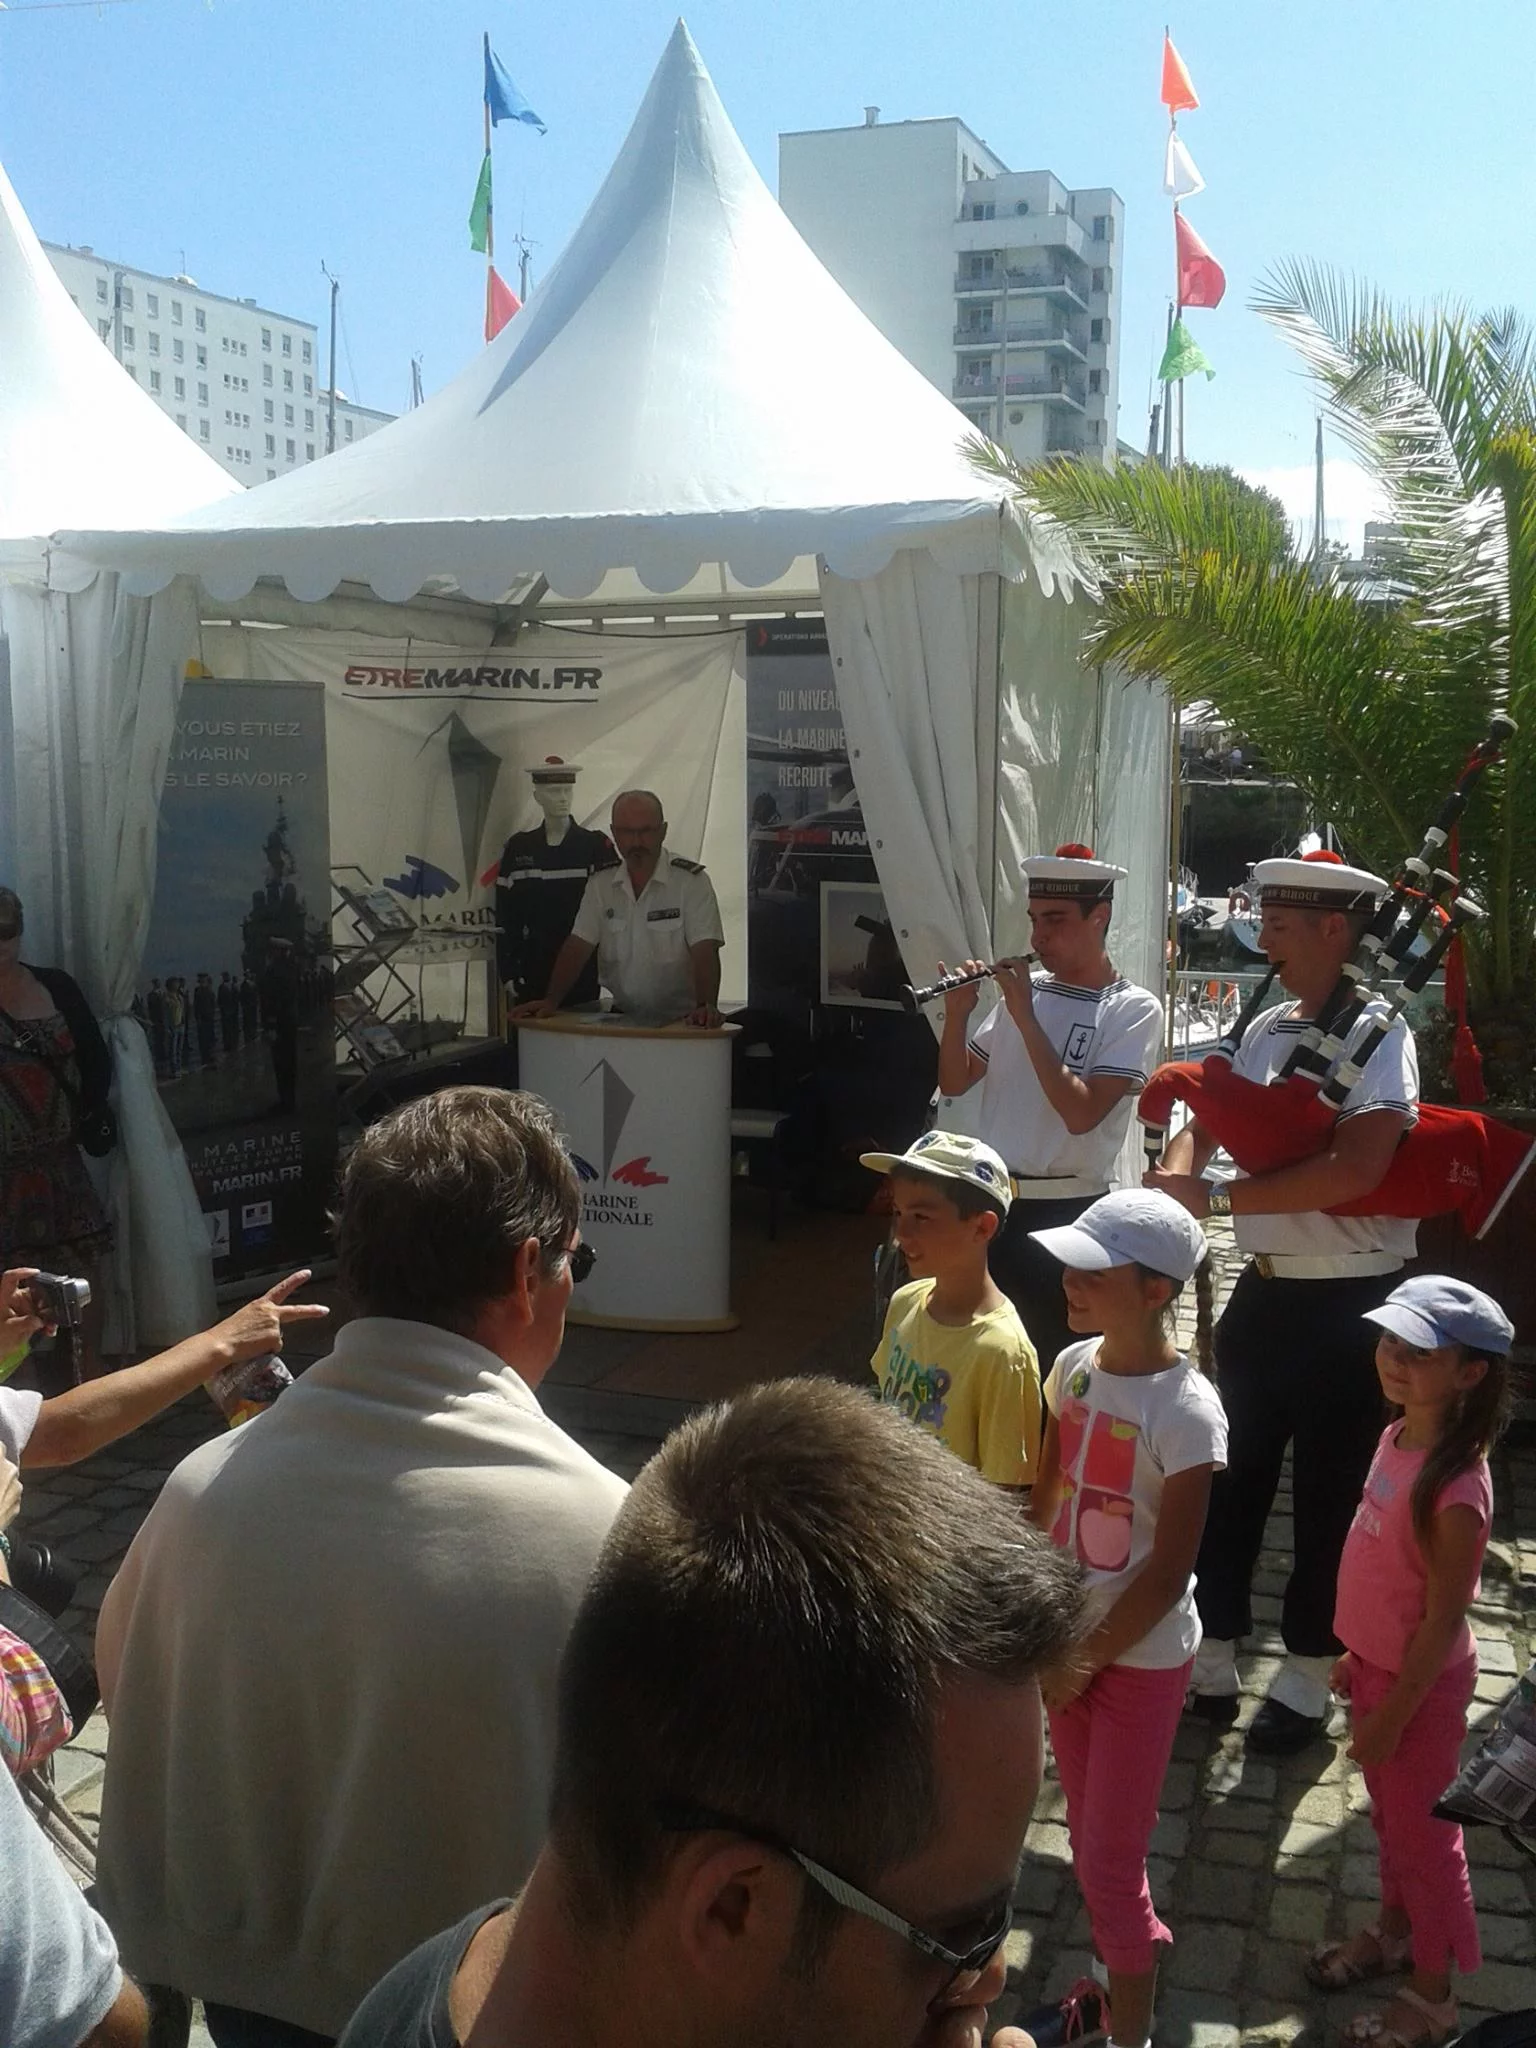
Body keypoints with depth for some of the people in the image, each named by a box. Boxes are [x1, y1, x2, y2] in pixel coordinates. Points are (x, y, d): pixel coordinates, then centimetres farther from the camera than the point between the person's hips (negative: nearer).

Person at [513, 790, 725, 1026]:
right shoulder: (601, 884, 8)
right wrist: (550, 1002, -9)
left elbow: (704, 951, -14)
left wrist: (706, 1006, -31)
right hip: (621, 1019, 2)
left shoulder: (692, 881, -5)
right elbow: (578, 947, 5)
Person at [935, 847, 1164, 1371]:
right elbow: (955, 1083, 10)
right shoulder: (1023, 987, 6)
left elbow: (1081, 1113, -21)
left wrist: (1025, 1017, -19)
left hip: (1066, 1216, -5)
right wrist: (957, 1013, -8)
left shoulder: (1133, 1009, -9)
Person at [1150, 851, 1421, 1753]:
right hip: (1264, 1292, 7)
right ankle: (1211, 1662, 28)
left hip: (1347, 1305, -7)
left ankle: (1308, 1681, 24)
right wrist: (1178, 1174, -8)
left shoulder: (1379, 1034, -16)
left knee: (1330, 1493, 8)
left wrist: (1218, 1196, -24)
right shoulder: (1269, 1029, 6)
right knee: (1233, 1479, 14)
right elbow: (1209, 1120, 15)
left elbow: (1355, 1170, -29)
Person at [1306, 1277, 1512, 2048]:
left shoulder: (1455, 1488, -32)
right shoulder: (1399, 1434, -7)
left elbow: (1444, 1621, -24)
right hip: (1377, 1664, 7)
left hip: (1420, 1684, -7)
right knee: (1389, 1814, 27)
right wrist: (1357, 1655, 14)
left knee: (1424, 1834, 12)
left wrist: (1392, 1714, -16)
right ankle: (1394, 1929, 50)